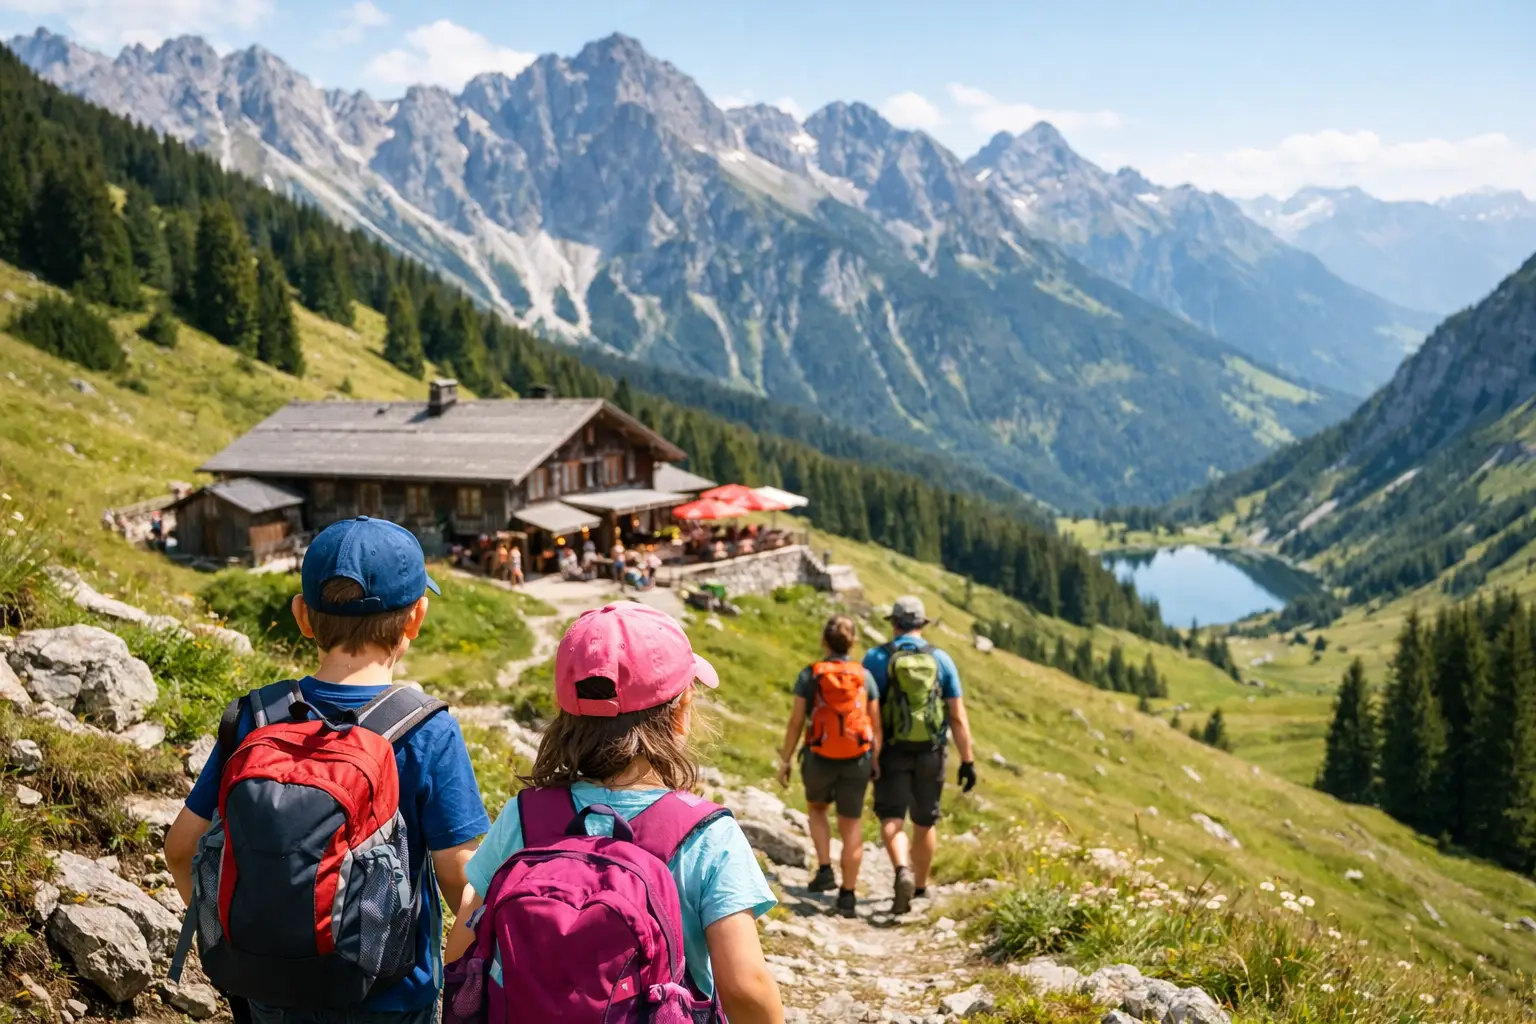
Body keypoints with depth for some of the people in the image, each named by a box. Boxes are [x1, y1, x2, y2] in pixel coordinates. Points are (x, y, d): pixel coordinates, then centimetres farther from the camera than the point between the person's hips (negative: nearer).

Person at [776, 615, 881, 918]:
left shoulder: (810, 675, -6)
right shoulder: (864, 676, 0)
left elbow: (796, 722, -6)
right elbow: (875, 725, 0)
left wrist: (785, 761, 2)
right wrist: (875, 761, 9)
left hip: (819, 758, -1)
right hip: (857, 759, 1)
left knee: (816, 807, 27)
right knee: (850, 824, 11)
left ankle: (825, 870, 14)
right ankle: (847, 895, 13)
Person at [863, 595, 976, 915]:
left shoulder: (877, 658, -4)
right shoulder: (941, 660, 1)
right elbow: (958, 716, -1)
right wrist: (968, 760, 3)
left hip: (892, 752, -2)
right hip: (930, 753, 2)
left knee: (892, 819, -4)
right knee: (924, 823, 16)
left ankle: (903, 872, -29)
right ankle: (920, 885, 30)